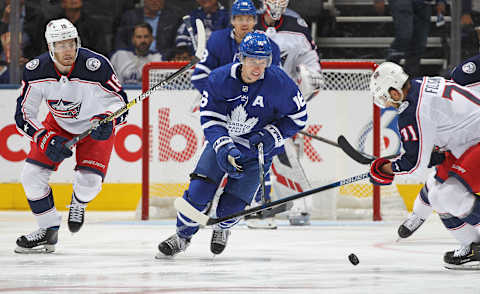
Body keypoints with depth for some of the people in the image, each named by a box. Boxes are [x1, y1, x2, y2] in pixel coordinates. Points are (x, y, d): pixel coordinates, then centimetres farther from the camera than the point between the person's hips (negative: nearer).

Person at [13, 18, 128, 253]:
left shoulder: (96, 66, -32)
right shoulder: (36, 70, -23)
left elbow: (119, 100, -18)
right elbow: (24, 114, -15)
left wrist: (108, 121, -38)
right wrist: (46, 140, -28)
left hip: (96, 126, -3)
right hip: (58, 124, 3)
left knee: (89, 181, -18)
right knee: (32, 175, -9)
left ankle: (78, 202, 21)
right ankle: (49, 231, 10)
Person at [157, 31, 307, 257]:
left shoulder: (279, 82, -21)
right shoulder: (219, 79, -18)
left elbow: (298, 116, -8)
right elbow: (210, 120, -16)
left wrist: (271, 136, -21)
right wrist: (224, 149, -31)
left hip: (257, 150, -1)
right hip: (221, 140, 1)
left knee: (231, 206, -6)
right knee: (199, 191, -12)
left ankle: (222, 228, 32)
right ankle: (183, 236, 14)